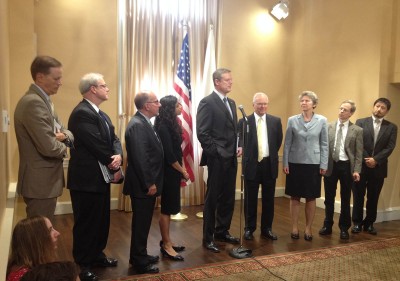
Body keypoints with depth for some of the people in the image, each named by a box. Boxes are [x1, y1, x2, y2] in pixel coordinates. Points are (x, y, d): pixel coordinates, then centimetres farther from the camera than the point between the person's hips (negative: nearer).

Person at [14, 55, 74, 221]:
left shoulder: (43, 100, 11)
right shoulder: (33, 102, -21)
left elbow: (61, 129, 16)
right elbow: (49, 147, -28)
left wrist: (65, 135, -8)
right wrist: (63, 148, -6)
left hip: (44, 180, 10)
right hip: (40, 182, -10)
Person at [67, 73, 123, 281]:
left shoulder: (101, 114, 13)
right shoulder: (82, 113, -20)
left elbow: (113, 139, 6)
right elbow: (97, 146, -23)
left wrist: (118, 156, -15)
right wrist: (114, 167, -11)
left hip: (101, 176, 10)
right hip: (87, 178, -10)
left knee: (101, 220, 19)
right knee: (86, 223, 4)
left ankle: (96, 255, 36)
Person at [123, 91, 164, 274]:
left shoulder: (143, 122, 12)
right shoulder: (137, 125, -20)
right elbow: (140, 158, -25)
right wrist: (149, 183, -20)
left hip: (147, 183, 10)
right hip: (143, 186, -10)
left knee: (143, 222, 19)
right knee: (141, 223, 3)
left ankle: (139, 255, 32)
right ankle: (139, 261, 16)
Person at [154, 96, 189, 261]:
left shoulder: (170, 125, 11)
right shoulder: (163, 127, -18)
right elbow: (168, 154, -20)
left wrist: (180, 171, 11)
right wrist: (183, 171, -10)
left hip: (172, 172, 9)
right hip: (168, 173, -9)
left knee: (169, 208, 15)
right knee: (166, 209, -1)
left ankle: (166, 242, 25)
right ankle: (166, 246, 9)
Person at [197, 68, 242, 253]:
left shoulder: (231, 103, 15)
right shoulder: (207, 102, -10)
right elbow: (202, 133, -15)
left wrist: (238, 146, 5)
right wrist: (216, 152, -15)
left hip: (231, 158, 8)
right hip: (217, 159, -8)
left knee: (228, 198, 14)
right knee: (212, 199, 2)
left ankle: (222, 231, 30)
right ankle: (208, 238, 15)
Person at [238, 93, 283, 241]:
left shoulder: (276, 121, 4)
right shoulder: (244, 121, -2)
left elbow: (279, 141, 12)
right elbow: (240, 141, 2)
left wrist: (271, 154, 11)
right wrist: (246, 154, -3)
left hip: (269, 164, 2)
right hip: (252, 164, -2)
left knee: (268, 199, 10)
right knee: (250, 199, 7)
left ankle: (267, 228, 23)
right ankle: (249, 228, 20)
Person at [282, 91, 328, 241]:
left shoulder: (322, 120, 1)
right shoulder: (292, 120, 1)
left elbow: (324, 144, 2)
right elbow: (287, 143, 2)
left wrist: (324, 165, -2)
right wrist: (285, 163, -2)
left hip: (313, 164, 0)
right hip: (295, 163, 0)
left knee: (311, 198, 7)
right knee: (295, 197, 6)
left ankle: (308, 228, 20)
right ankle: (294, 227, 18)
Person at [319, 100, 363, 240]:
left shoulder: (357, 130, -1)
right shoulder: (328, 126, 3)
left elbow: (358, 153, -3)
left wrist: (356, 170, -10)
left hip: (347, 167, -1)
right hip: (330, 165, 2)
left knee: (345, 199, 10)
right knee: (329, 198, 11)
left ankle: (344, 228, 24)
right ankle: (327, 225, 26)